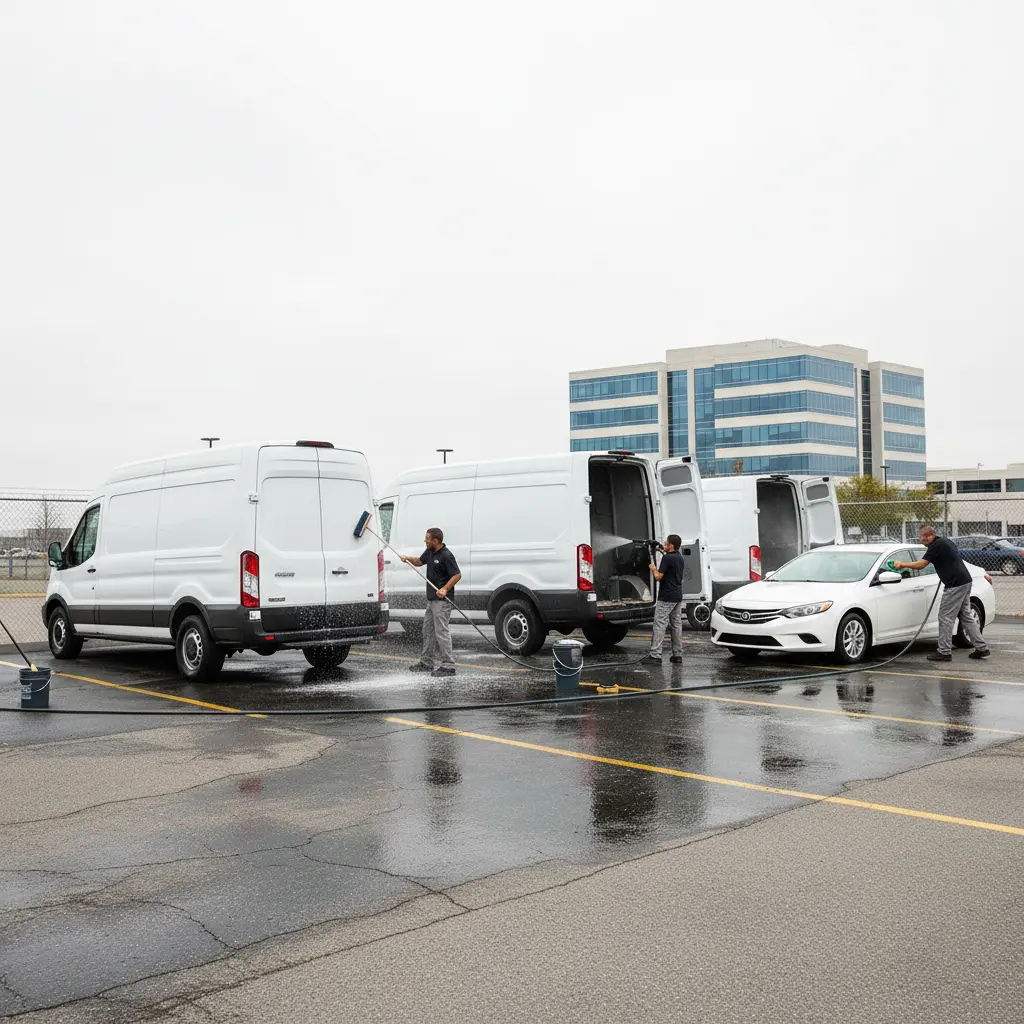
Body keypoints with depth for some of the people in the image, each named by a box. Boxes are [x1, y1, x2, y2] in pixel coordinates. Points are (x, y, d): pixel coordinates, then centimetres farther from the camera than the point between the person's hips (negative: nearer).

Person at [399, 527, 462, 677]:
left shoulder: (446, 555, -18)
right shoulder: (430, 551, 10)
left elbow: (457, 575, -20)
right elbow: (419, 561, 27)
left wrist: (445, 589, -29)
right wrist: (407, 558, 7)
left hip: (442, 600, -10)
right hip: (431, 599, 10)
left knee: (442, 632, -10)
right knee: (428, 630, 17)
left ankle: (448, 666, -7)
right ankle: (427, 662, 27)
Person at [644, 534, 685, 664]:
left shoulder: (667, 558, -15)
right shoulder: (680, 558, 13)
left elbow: (659, 577, -17)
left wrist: (653, 569, 1)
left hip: (666, 598, -9)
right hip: (678, 596, 9)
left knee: (660, 624, -8)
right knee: (677, 625, 10)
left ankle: (655, 654, -12)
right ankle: (678, 655, 11)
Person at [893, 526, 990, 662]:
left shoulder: (936, 546, -13)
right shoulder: (945, 541, 17)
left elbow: (921, 564, -14)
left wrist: (902, 564, -5)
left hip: (955, 585, -10)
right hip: (965, 582, 10)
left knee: (946, 618, -4)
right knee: (966, 617, 14)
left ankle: (944, 652, -2)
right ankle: (982, 648, 15)